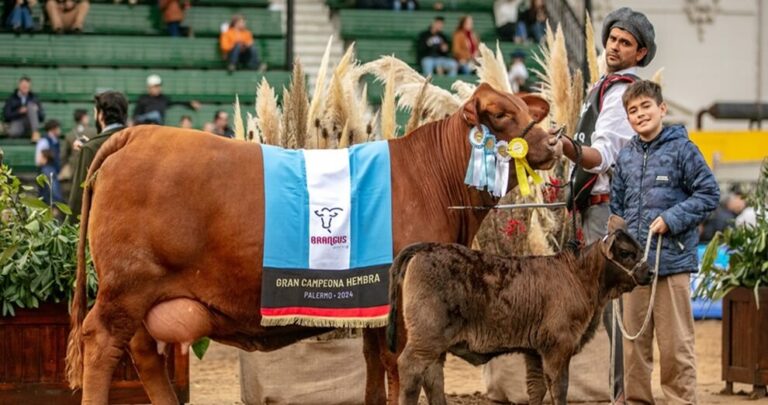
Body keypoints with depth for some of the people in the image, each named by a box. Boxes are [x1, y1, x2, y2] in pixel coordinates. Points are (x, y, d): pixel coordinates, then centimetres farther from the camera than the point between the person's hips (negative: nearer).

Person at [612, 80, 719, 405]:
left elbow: (709, 193, -6)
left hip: (672, 259, -5)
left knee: (675, 342, -2)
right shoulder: (626, 156, 12)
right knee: (634, 341, 11)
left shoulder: (681, 149, -4)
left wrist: (671, 219, -14)